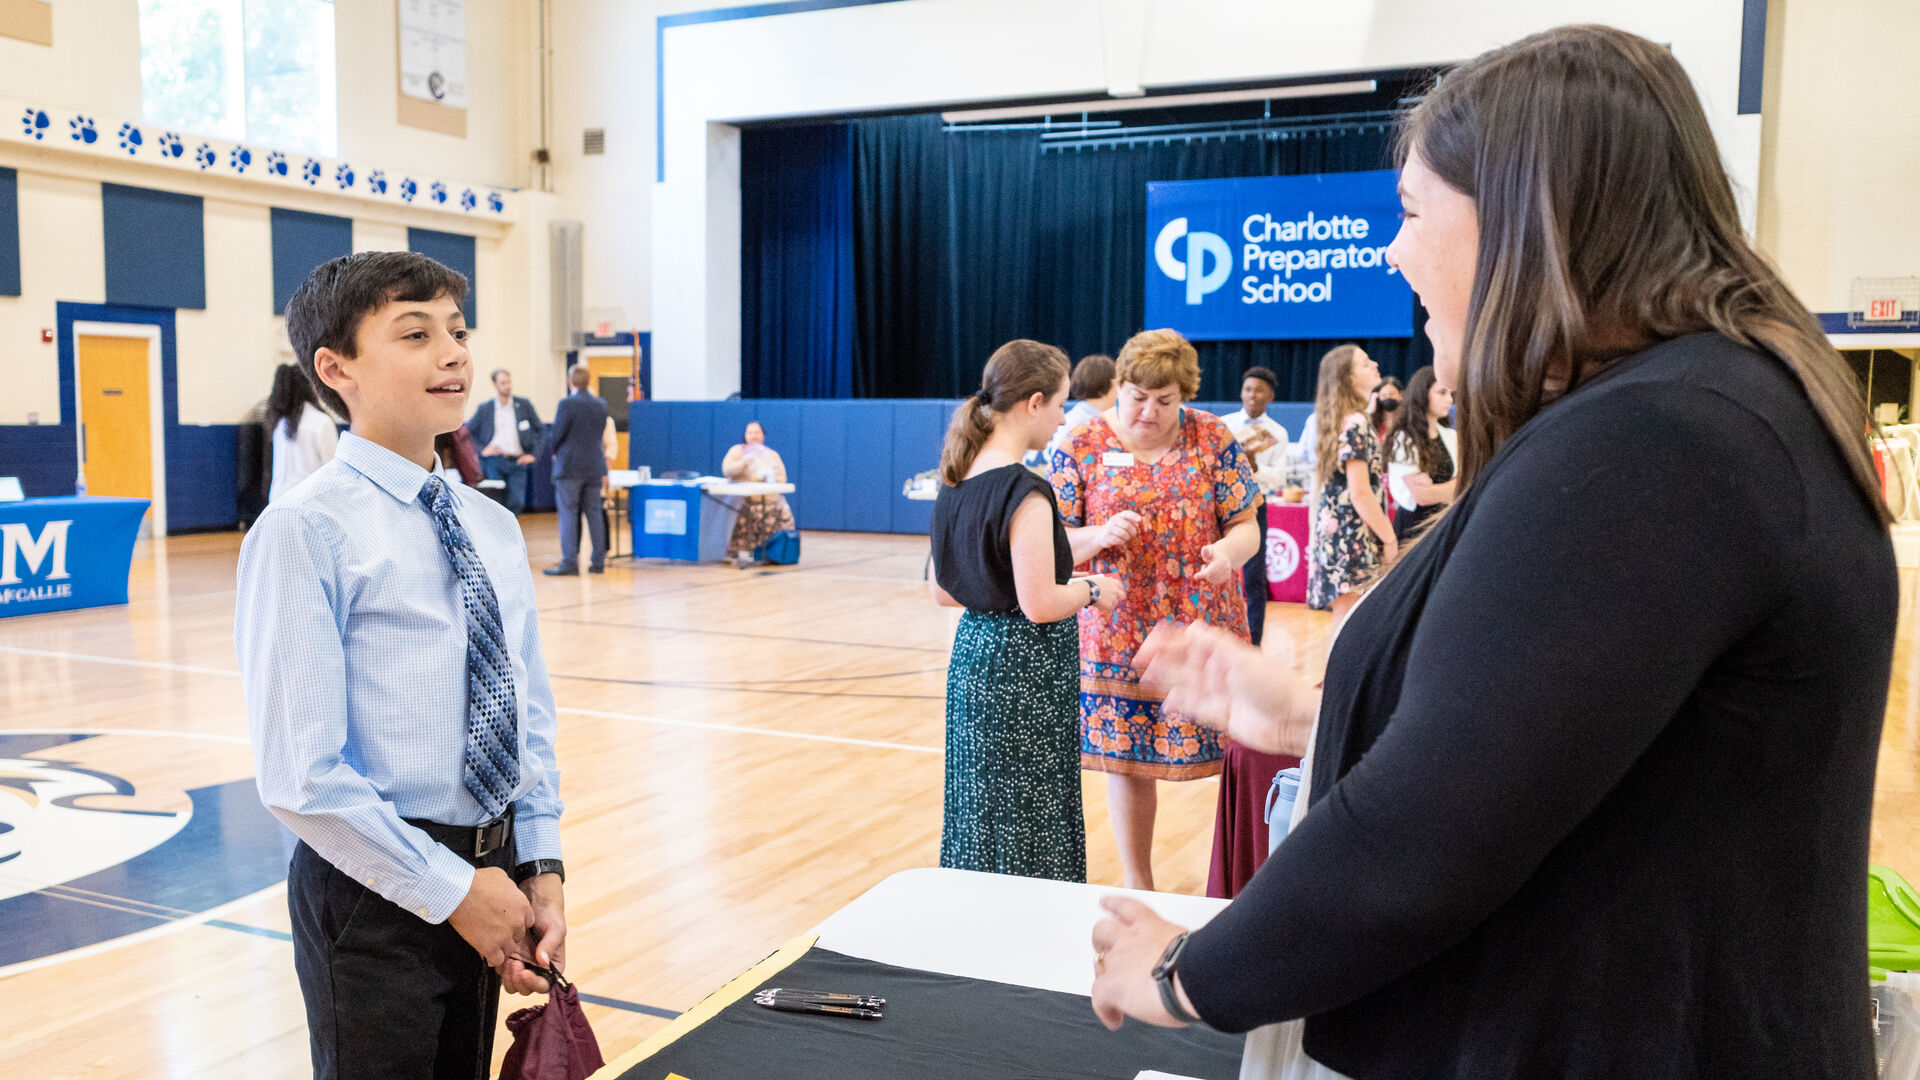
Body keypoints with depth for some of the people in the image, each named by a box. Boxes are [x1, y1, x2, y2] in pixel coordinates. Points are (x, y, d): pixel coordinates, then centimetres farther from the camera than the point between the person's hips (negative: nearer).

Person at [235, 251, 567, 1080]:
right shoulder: (304, 532, -15)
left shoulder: (492, 527, 5)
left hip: (491, 878, 7)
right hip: (377, 891, -6)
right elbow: (300, 776, -19)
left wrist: (542, 870, 1)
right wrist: (453, 890, -15)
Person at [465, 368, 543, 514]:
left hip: (518, 462, 0)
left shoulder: (524, 405, 7)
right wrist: (482, 450, 0)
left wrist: (533, 454, 3)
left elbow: (539, 430, 11)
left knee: (517, 503, -6)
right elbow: (467, 432, 12)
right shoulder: (484, 408, 7)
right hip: (495, 461, 0)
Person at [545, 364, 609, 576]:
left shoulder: (567, 403, -13)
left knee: (568, 514, -2)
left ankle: (569, 563, -4)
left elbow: (555, 436, -10)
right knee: (594, 513, 9)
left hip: (569, 466, -6)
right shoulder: (600, 404, 7)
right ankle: (598, 562, 11)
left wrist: (555, 451, 10)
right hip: (594, 467, 6)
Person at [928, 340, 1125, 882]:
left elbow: (943, 591, 12)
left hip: (973, 652, 9)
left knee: (981, 807, 17)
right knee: (1028, 818, 2)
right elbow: (1040, 605, -22)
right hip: (1025, 672, -9)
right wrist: (1093, 590, -5)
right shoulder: (1025, 492, -19)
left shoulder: (957, 482, 7)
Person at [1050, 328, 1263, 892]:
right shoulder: (1083, 445, 0)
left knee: (1233, 755, -2)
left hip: (1204, 631, 0)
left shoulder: (1213, 438, 1)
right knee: (1125, 759, 7)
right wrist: (1100, 536, -20)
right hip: (1119, 631, 0)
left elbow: (1247, 526, 2)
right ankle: (1137, 885, 24)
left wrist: (1229, 551, -21)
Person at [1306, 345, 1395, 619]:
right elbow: (1360, 493, -18)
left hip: (1331, 532, 9)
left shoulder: (1336, 420, 15)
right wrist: (1390, 538, -11)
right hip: (1352, 538, -9)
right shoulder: (1356, 423, -13)